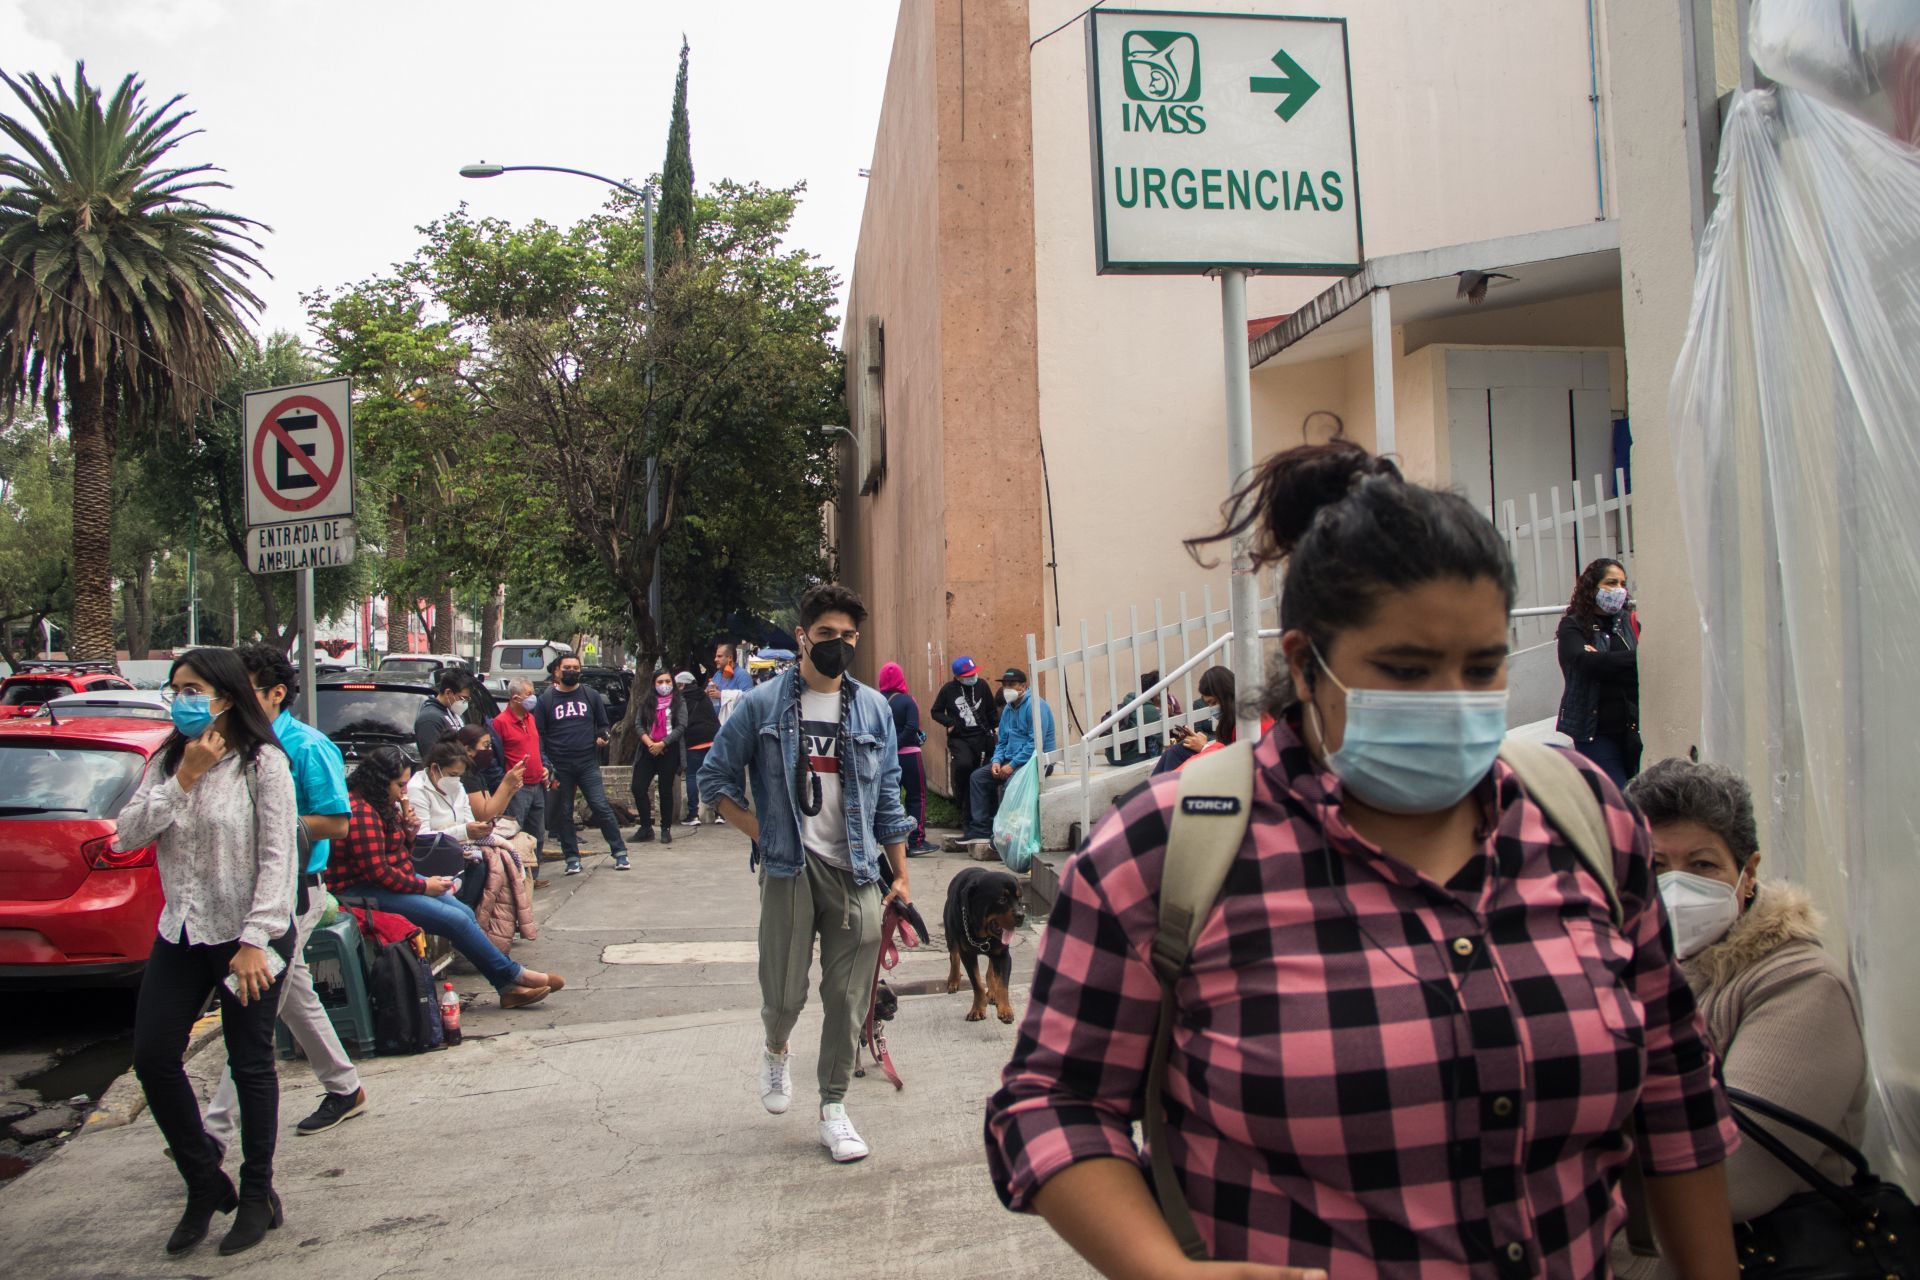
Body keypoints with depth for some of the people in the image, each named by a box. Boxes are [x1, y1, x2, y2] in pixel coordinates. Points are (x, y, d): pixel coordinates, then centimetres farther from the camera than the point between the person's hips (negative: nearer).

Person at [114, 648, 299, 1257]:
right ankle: (204, 1183, 23)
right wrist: (184, 780, -13)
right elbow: (127, 836, -3)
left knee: (250, 1064, 5)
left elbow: (277, 859, -14)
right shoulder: (166, 762, 7)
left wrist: (255, 942, -18)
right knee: (153, 1058, 4)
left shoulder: (262, 762, -11)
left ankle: (257, 1195, 22)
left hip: (249, 933, -6)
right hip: (181, 933, 6)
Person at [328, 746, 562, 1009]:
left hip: (398, 878, 11)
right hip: (361, 892, -11)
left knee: (465, 913, -4)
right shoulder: (360, 811, -21)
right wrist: (423, 886, -16)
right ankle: (512, 974, -3)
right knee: (456, 919, -18)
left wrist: (409, 832, -1)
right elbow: (377, 872, -25)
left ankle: (507, 987, -5)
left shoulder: (382, 805, 13)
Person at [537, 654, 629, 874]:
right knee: (563, 813, 6)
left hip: (588, 764, -1)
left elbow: (603, 724, 17)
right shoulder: (546, 699, 6)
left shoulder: (591, 695, 10)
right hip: (560, 767, 1)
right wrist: (544, 764, -6)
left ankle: (619, 852, 1)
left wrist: (602, 737, -7)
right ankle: (572, 858, 15)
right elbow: (539, 734, 5)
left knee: (601, 807, -7)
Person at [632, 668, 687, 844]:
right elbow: (638, 724, 4)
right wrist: (649, 743, -12)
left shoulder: (679, 702, 4)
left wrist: (662, 744, -13)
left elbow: (681, 727, -5)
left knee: (666, 790, 1)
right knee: (638, 788, -5)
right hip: (648, 750, 3)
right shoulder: (646, 703, 13)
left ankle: (666, 829, 10)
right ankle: (646, 827, 7)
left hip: (669, 750, -3)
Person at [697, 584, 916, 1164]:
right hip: (788, 870, -2)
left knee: (848, 998, 3)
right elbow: (716, 778, 7)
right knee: (785, 992, 0)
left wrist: (900, 875, 10)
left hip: (855, 873, 2)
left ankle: (834, 1109, 19)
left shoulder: (874, 709, 8)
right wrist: (761, 833, -1)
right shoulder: (762, 704, 0)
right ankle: (775, 1052, 35)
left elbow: (888, 798, 12)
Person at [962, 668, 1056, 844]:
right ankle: (981, 829, -1)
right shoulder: (1008, 709, 14)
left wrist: (1012, 765, -21)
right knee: (978, 777, 1)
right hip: (1011, 760, 9)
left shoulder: (1034, 706, -14)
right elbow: (1002, 741, 21)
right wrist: (996, 761, 0)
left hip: (1036, 760, -9)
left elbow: (1036, 743, -21)